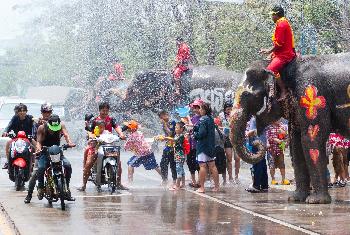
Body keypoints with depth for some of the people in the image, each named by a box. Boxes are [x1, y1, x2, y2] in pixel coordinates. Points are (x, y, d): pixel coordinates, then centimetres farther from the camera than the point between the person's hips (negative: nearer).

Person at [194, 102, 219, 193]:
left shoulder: (203, 119, -15)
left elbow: (202, 133, -23)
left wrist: (195, 135, -3)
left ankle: (202, 187, -5)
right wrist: (195, 128, 12)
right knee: (212, 166, 11)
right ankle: (216, 186, 13)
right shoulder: (211, 119, 10)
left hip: (203, 145, -8)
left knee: (202, 166, -5)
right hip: (211, 145, 8)